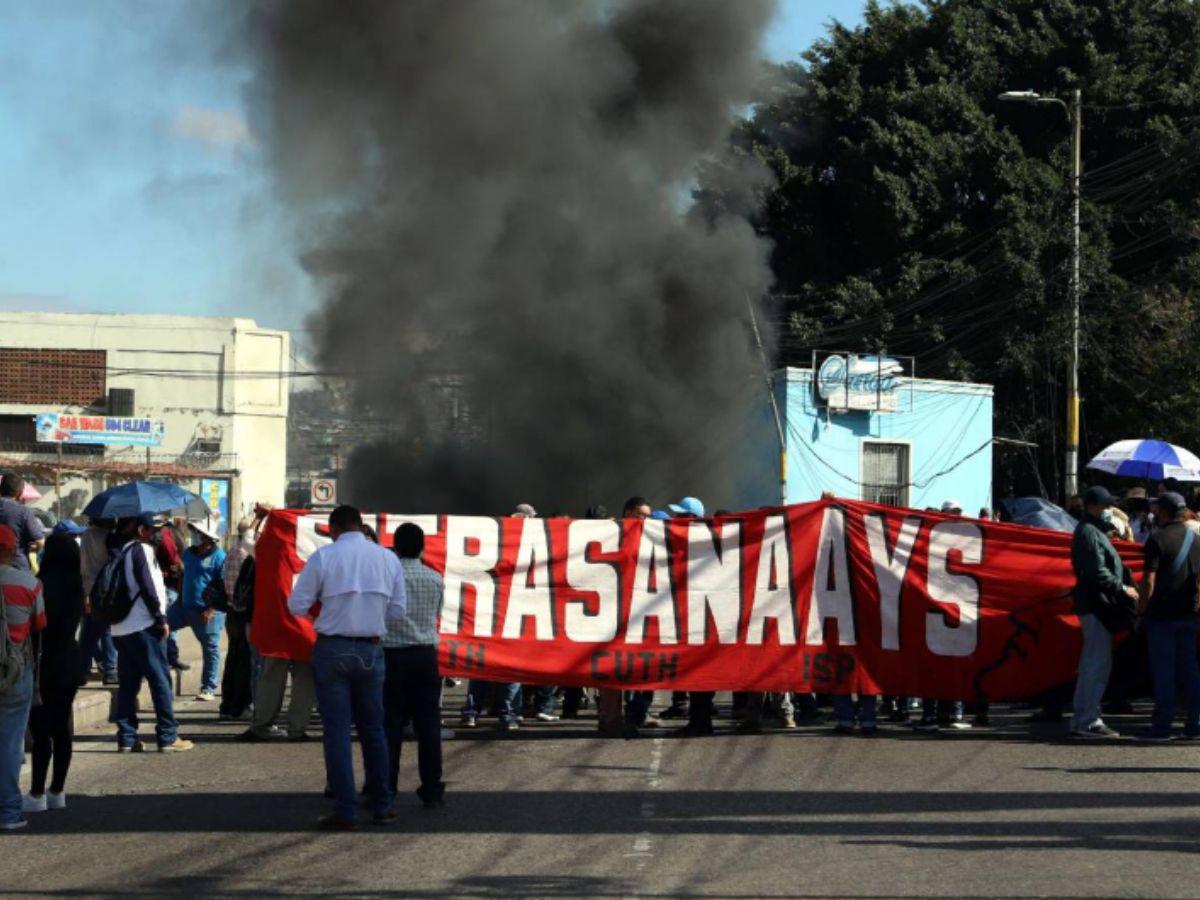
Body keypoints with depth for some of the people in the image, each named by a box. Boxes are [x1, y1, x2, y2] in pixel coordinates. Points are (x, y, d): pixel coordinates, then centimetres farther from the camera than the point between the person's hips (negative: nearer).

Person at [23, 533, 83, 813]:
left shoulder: (45, 584, -18)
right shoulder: (75, 585, 4)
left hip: (46, 663, -7)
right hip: (70, 661, 7)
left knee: (41, 728, -3)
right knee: (62, 727, 11)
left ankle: (37, 794, -1)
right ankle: (57, 790, 17)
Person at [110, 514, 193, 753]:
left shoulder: (122, 552, 17)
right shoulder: (141, 550, -9)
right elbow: (148, 587, -16)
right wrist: (161, 619, -11)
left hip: (120, 629, 9)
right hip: (143, 627, -9)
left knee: (128, 684, 9)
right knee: (160, 680, -4)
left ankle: (126, 738, 7)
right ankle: (168, 737, -4)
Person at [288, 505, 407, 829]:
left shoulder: (324, 557, -7)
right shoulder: (388, 558, 3)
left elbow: (297, 605, -5)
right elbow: (398, 611, 5)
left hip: (332, 649, -3)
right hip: (370, 651, 3)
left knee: (337, 730, 1)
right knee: (373, 728, 15)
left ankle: (344, 811, 0)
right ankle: (381, 805, 19)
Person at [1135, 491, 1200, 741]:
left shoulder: (1157, 539, -12)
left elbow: (1149, 581, -16)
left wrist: (1140, 610, -8)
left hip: (1162, 615, -6)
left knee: (1163, 672, -4)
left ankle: (1162, 725, -3)